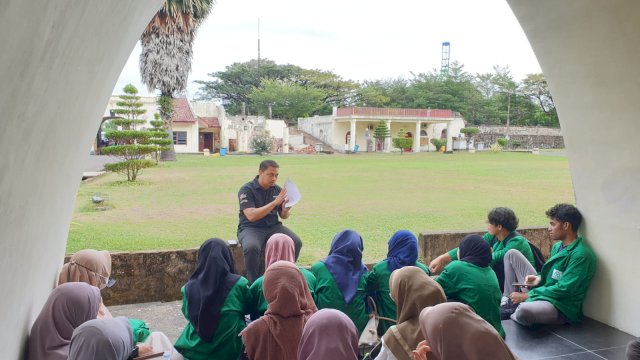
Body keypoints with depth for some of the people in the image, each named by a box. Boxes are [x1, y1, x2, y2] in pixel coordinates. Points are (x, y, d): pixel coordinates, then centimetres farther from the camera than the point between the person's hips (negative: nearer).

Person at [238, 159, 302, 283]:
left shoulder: (277, 189, 5)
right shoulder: (246, 190, -10)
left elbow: (283, 216, 12)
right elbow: (251, 216, -22)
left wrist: (285, 211, -14)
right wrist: (275, 202, -25)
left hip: (273, 226, 5)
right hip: (250, 228, -4)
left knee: (296, 242, -20)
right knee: (252, 248, -37)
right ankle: (254, 282, -14)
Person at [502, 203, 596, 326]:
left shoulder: (581, 255, -20)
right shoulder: (558, 246, 8)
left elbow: (563, 290, -22)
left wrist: (526, 296, -16)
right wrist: (539, 278, -2)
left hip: (559, 306, -9)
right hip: (541, 291, 9)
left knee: (524, 311, -42)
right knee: (512, 254, 6)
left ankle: (513, 314, -2)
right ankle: (510, 305, 4)